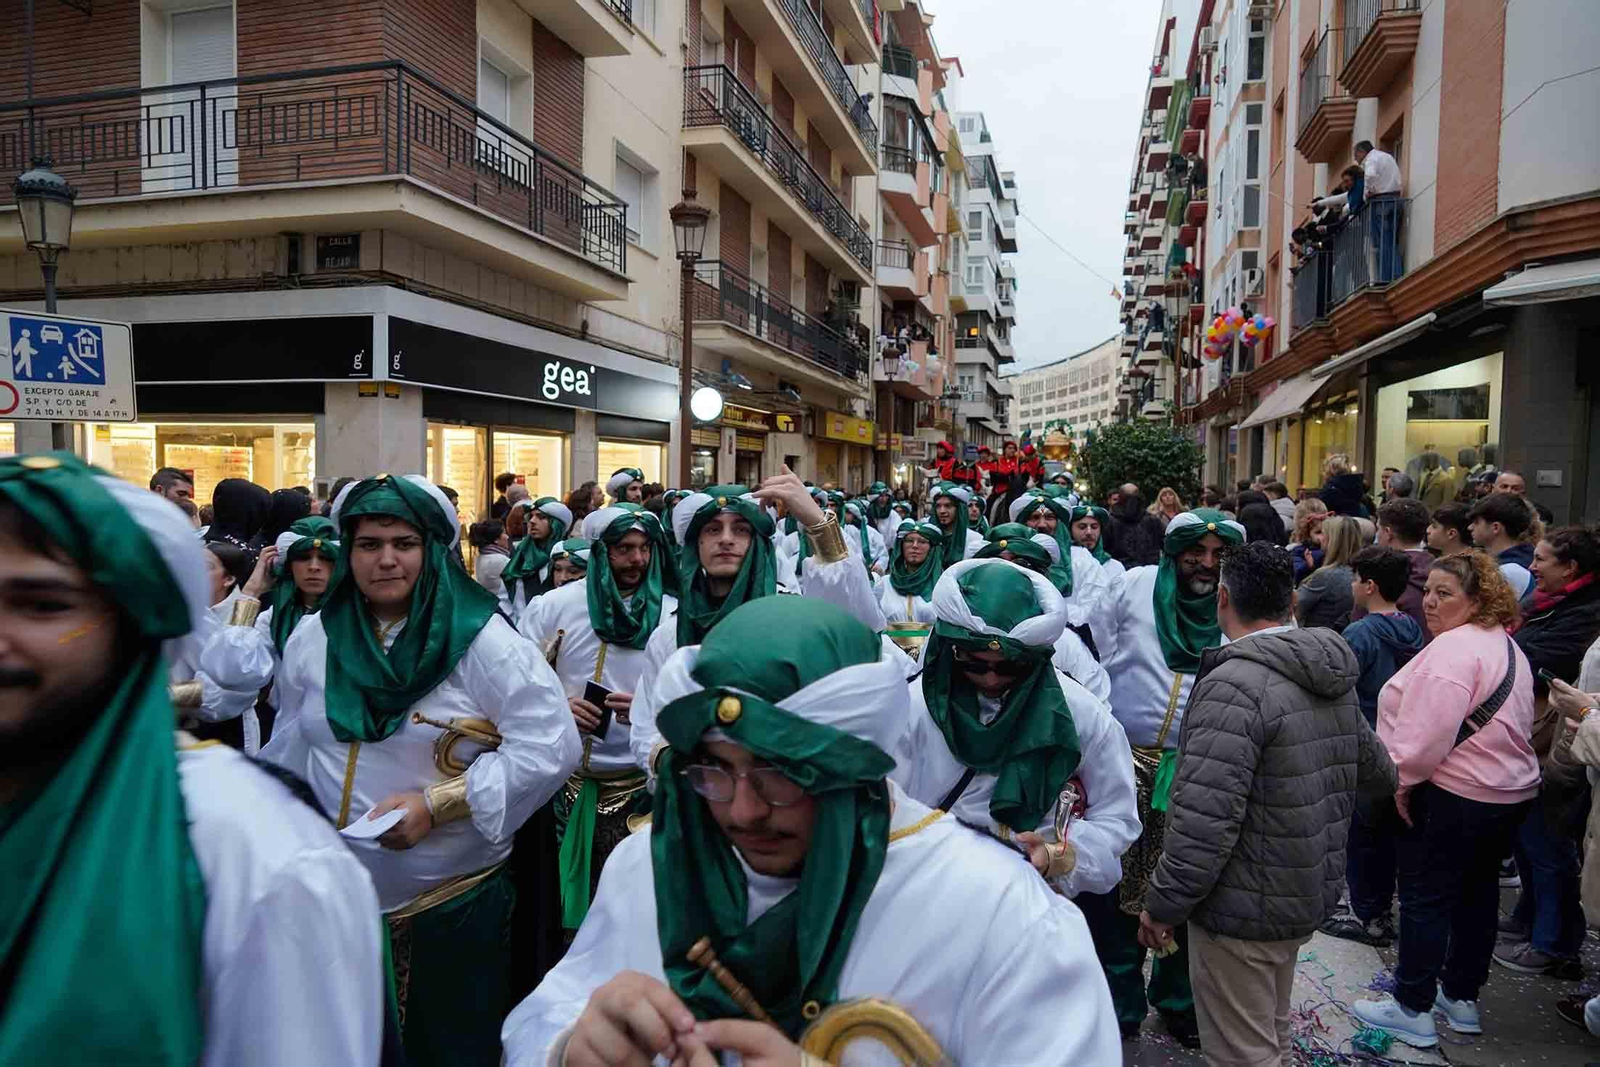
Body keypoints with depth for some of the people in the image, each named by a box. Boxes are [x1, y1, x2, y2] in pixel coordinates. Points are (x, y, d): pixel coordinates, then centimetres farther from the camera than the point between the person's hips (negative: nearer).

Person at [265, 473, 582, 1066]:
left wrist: (437, 803, -22)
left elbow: (552, 747, -17)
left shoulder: (481, 639, -13)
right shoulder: (312, 637, 3)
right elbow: (297, 747, 15)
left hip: (455, 899, -4)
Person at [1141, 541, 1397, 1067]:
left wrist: (1161, 905, -16)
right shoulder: (1337, 682, 3)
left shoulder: (1233, 686, -24)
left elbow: (1204, 821, -28)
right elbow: (1379, 775, 16)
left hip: (1243, 910, -8)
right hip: (1308, 900, 9)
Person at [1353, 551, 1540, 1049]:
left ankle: (1412, 1008, 10)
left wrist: (1406, 778, -14)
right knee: (1477, 893, 18)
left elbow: (1429, 729, -28)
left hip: (1452, 796, -10)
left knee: (1425, 898, 1)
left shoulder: (1454, 648, -21)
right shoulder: (1506, 644, 13)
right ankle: (1462, 998, 32)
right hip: (1511, 790, 10)